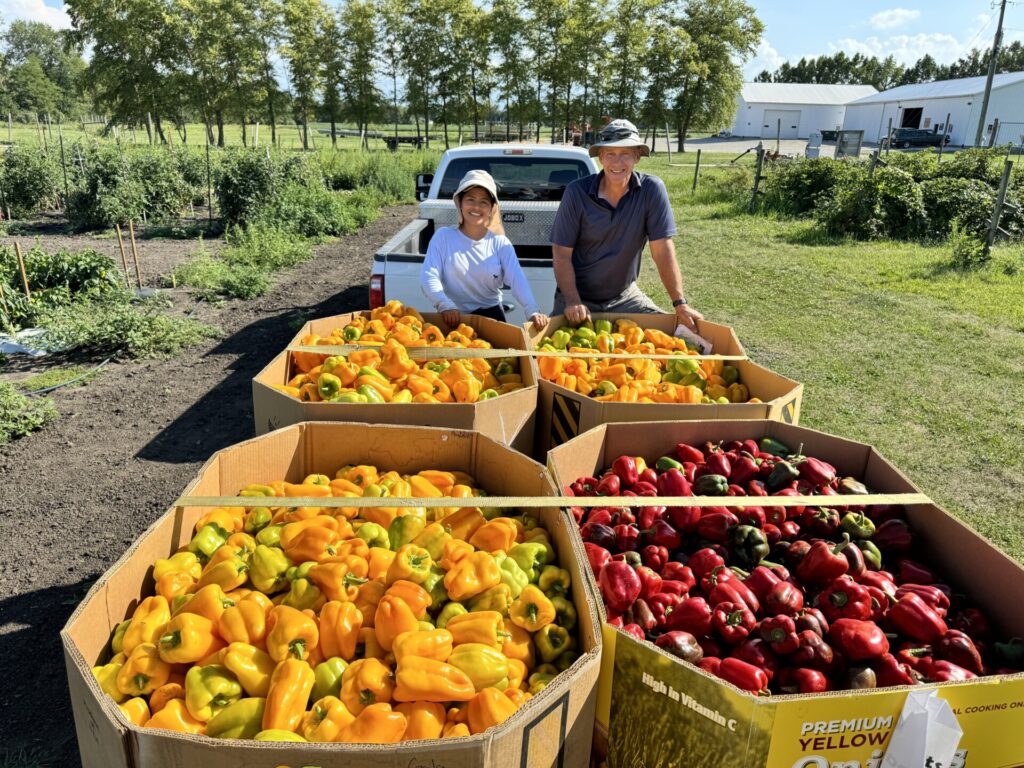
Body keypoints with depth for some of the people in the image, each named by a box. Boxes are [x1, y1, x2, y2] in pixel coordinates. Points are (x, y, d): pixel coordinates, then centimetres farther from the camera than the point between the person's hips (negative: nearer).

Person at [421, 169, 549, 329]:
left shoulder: (501, 243, 3)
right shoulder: (443, 236, 1)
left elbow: (517, 279, -12)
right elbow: (429, 277, -9)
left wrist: (533, 311, -30)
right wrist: (444, 305, -29)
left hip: (490, 316, 2)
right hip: (453, 318, -1)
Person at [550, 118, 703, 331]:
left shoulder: (652, 190, -11)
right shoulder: (577, 192, -13)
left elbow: (663, 250, -12)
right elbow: (562, 253, -12)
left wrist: (680, 304, -18)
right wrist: (573, 302, -23)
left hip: (625, 296, 2)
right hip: (578, 295, -1)